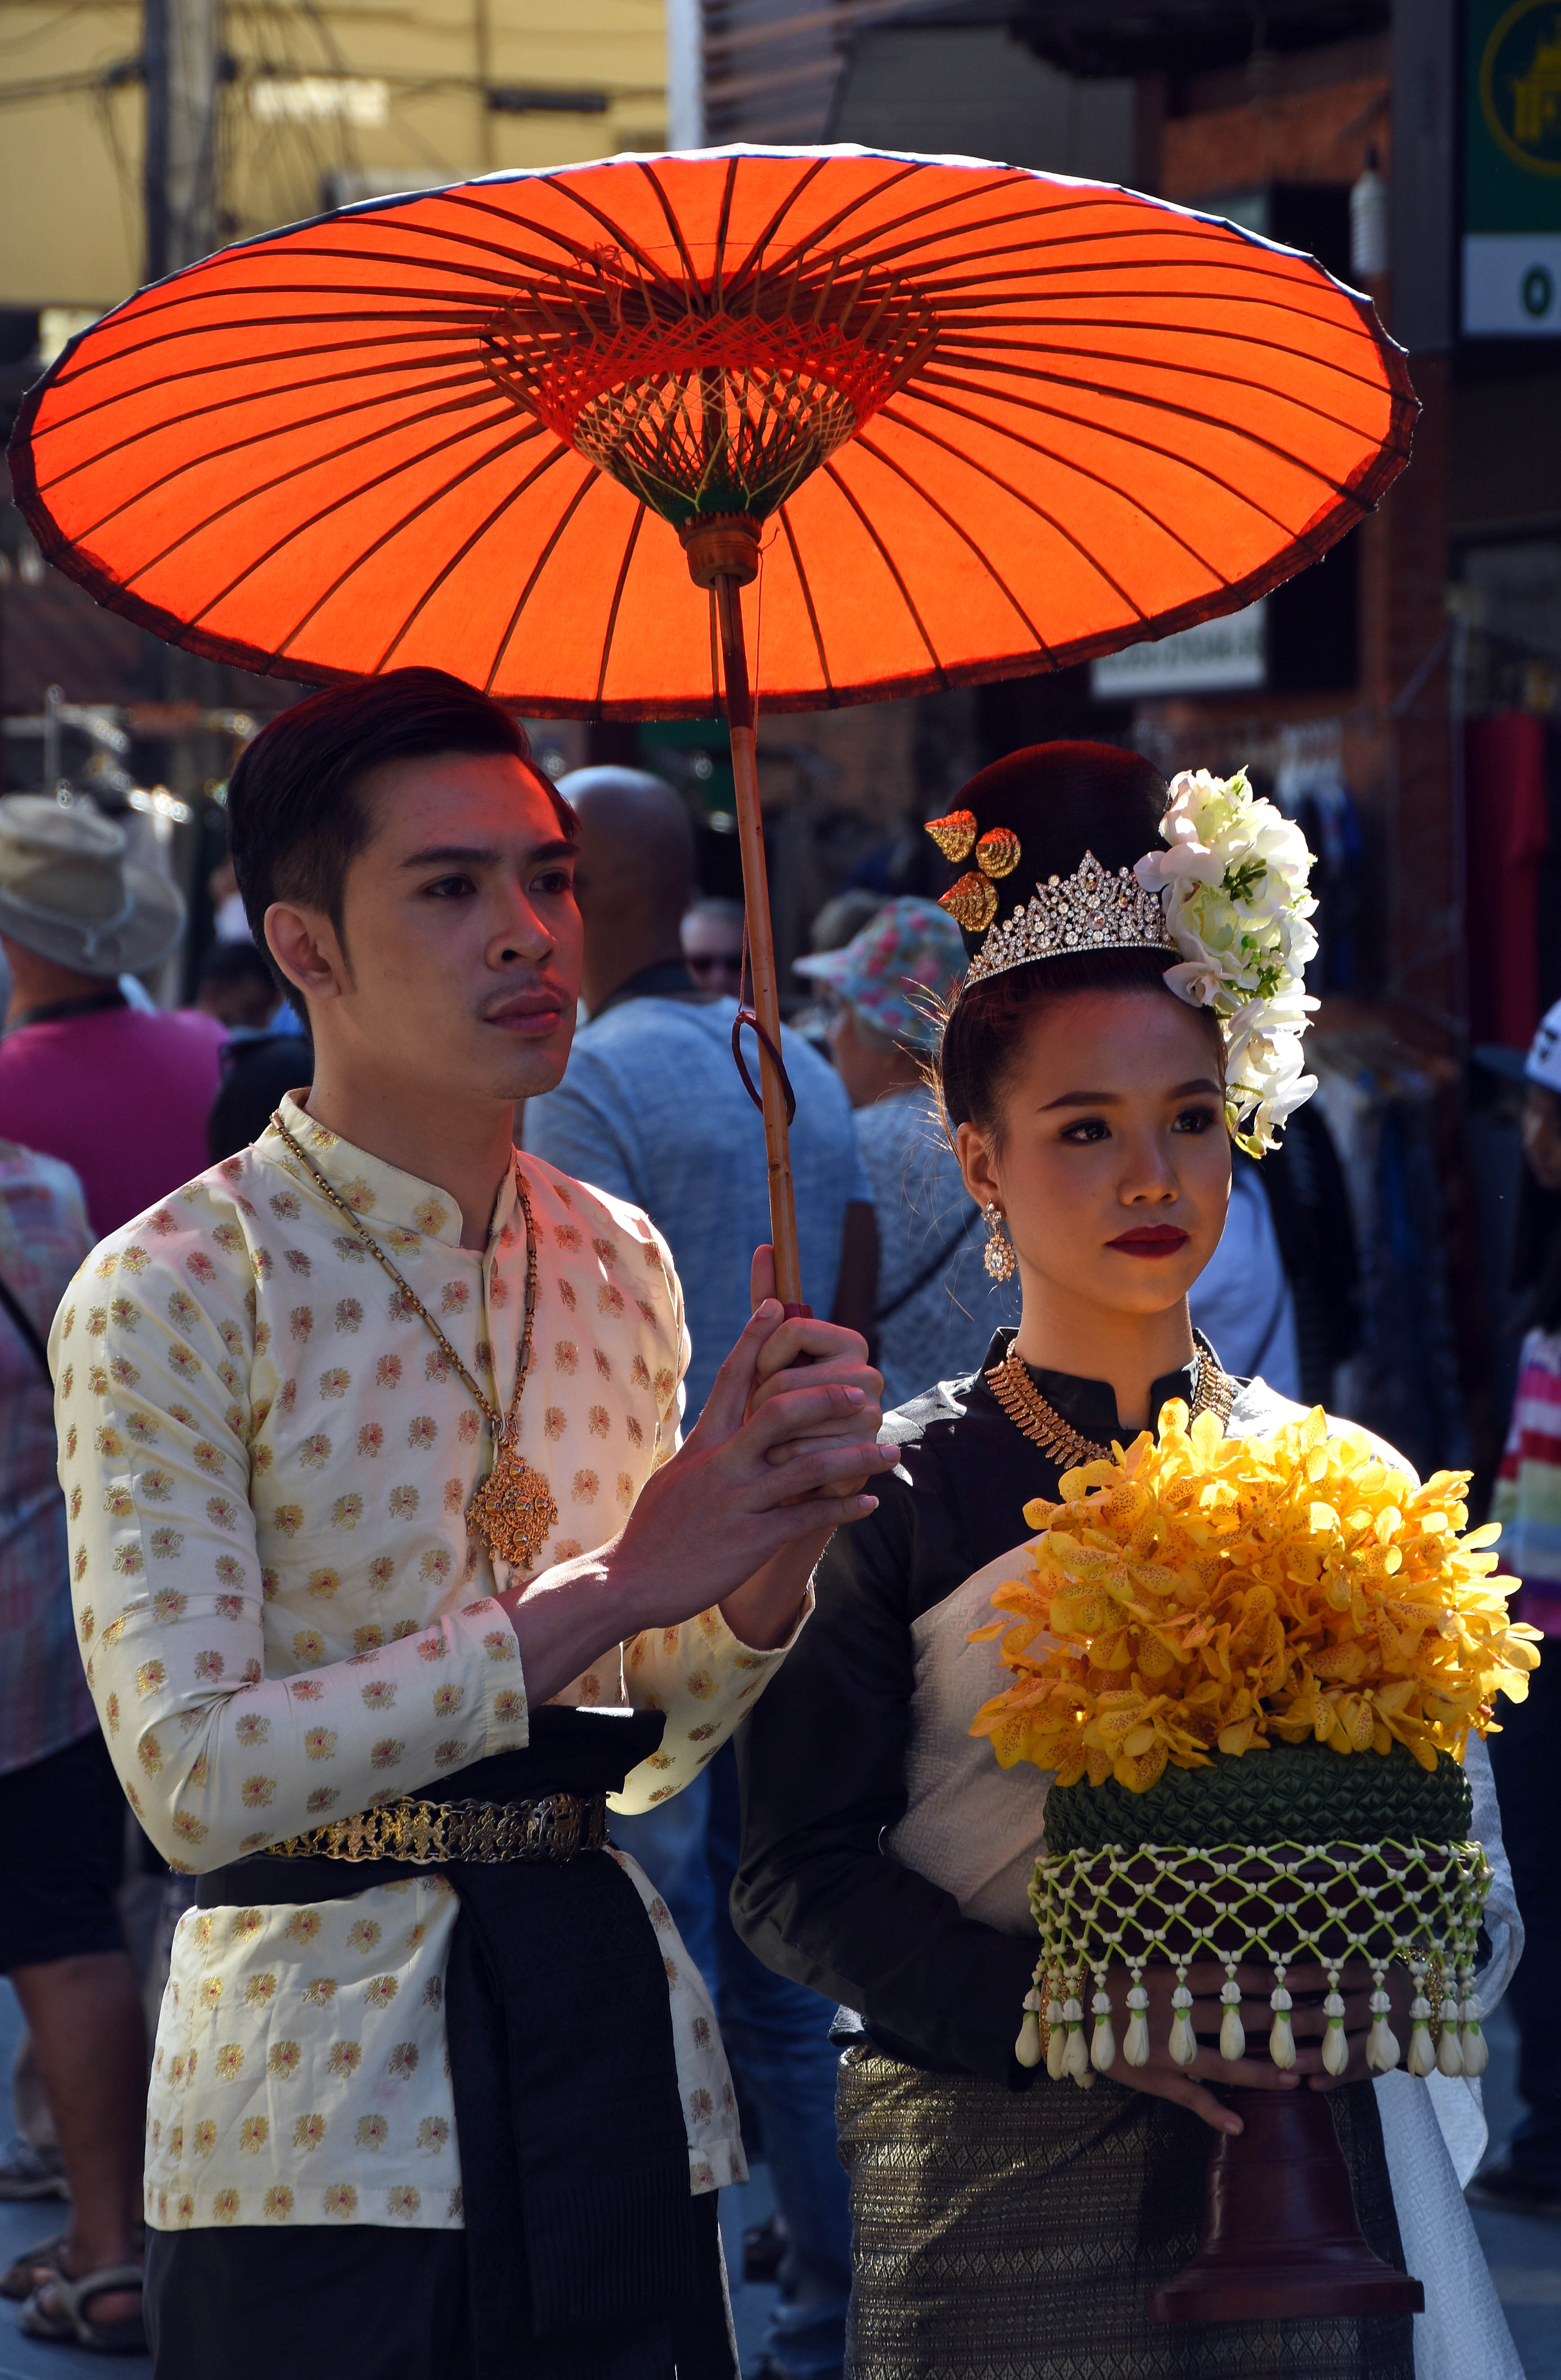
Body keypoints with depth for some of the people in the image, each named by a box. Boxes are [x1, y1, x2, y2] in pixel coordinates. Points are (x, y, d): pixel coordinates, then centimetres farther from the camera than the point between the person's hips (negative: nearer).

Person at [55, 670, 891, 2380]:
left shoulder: (621, 1265, 10)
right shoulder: (174, 1292, -10)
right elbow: (193, 1778, -19)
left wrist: (771, 1561, -7)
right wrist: (610, 1591, -21)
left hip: (610, 2041, 5)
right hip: (320, 2093, -5)